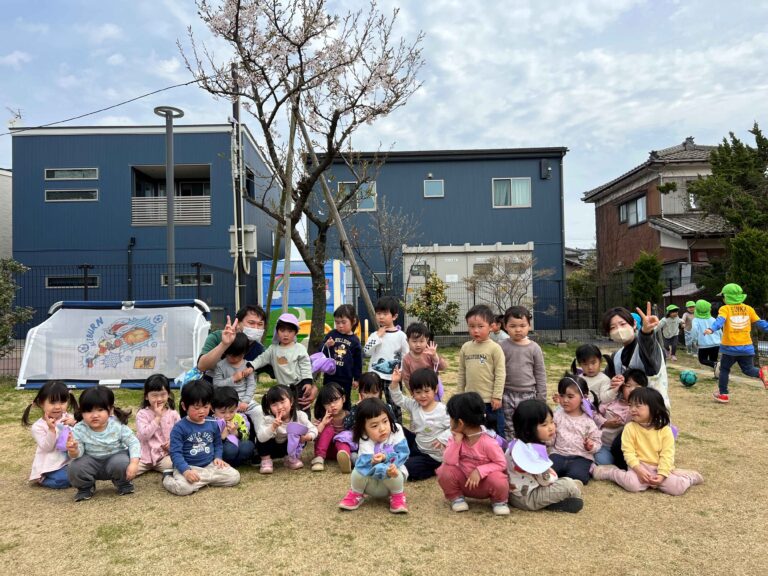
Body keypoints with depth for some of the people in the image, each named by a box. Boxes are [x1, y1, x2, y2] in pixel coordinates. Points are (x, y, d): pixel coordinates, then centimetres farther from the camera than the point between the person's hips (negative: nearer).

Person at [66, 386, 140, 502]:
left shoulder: (118, 426, -22)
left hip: (115, 457, -2)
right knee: (75, 467, -26)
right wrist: (73, 451, -45)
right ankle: (85, 488, 9)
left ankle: (124, 484, 4)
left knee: (122, 463, -33)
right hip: (92, 462, 2)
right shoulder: (79, 429, -19)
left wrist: (134, 463, -31)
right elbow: (78, 452, -19)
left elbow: (133, 442, -17)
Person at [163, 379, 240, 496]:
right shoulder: (179, 428, -10)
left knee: (234, 477, -11)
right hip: (188, 466, -5)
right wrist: (186, 470, -28)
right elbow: (175, 453, -14)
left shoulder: (213, 424, 5)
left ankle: (199, 480, 0)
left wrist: (218, 457, -2)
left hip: (210, 465, 5)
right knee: (183, 488, -34)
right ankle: (168, 477, 2)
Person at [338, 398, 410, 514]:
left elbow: (403, 453, -19)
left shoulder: (396, 430, -18)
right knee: (359, 471, -31)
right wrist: (385, 471, -53)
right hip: (371, 484, 0)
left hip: (393, 477, 1)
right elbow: (366, 464, -38)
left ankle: (398, 496, 0)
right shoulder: (365, 442, -25)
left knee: (396, 475, -34)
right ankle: (356, 494, 3)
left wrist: (386, 457, -34)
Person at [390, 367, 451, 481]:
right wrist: (395, 383, -21)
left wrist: (443, 438, -34)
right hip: (417, 446, 6)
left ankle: (434, 470, 1)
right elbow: (398, 399, -5)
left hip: (433, 455, -6)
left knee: (405, 468, -18)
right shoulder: (413, 405, -5)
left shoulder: (443, 410, -21)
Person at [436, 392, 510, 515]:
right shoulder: (457, 438, -10)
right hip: (465, 481, 3)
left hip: (484, 483, -3)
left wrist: (479, 471, -29)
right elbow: (449, 461, -18)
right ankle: (456, 497, 4)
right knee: (445, 471, -23)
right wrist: (457, 441, -28)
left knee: (497, 479, -34)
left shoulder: (488, 442, -25)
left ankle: (499, 501, 1)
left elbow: (501, 463, -21)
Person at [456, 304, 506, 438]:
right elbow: (461, 373, 9)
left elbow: (500, 374, -11)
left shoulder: (495, 348, -11)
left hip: (490, 400, -4)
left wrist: (497, 397, -13)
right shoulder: (465, 347, 2)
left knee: (495, 433, 11)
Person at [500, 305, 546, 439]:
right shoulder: (502, 347, -4)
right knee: (509, 430, 8)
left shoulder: (534, 348, -3)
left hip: (528, 395, 0)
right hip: (507, 394, 0)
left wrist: (541, 399, 2)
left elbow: (540, 374, 2)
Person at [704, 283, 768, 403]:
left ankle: (723, 394, 18)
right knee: (748, 370, 17)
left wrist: (711, 329, -38)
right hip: (746, 347, 3)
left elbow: (720, 320, -24)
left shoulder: (725, 309, -5)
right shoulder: (748, 309, 7)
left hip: (729, 348, -3)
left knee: (724, 369, 14)